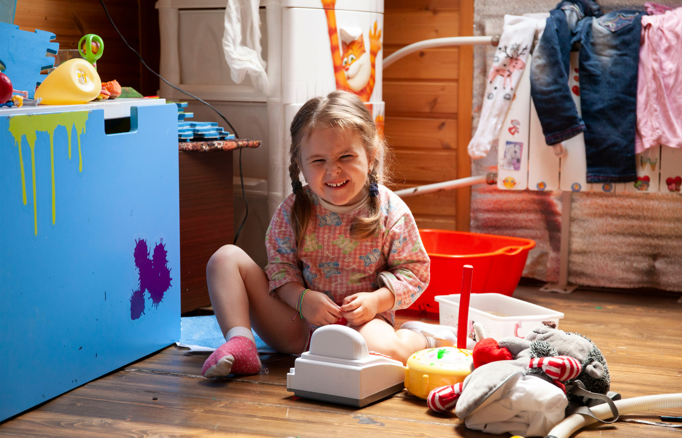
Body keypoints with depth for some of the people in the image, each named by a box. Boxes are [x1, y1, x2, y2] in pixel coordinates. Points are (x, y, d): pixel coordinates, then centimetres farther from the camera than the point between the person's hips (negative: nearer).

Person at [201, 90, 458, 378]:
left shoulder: (391, 212, -9)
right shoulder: (293, 211, -5)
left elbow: (413, 271, -1)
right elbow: (280, 265, 2)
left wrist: (377, 300, -18)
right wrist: (302, 298, -18)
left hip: (360, 320, -3)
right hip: (298, 326, 3)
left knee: (381, 349, -40)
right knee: (227, 257, -5)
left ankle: (424, 339, -3)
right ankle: (239, 344, -18)